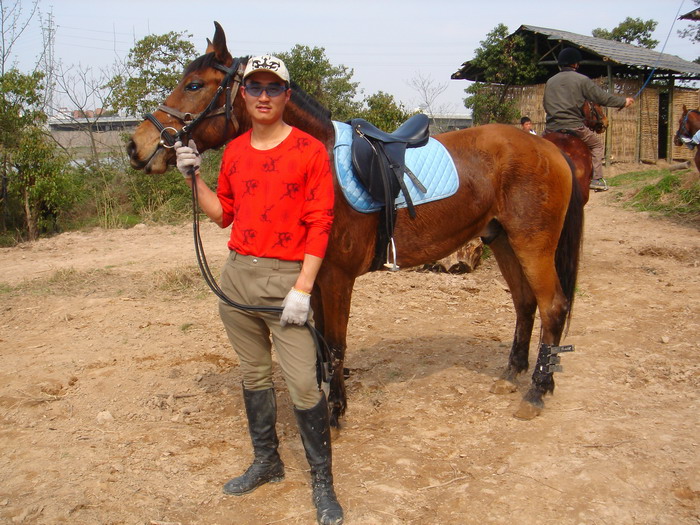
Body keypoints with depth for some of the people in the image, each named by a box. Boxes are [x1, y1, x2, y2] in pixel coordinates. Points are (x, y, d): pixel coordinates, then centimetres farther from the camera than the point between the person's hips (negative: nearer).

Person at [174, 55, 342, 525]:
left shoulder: (310, 151, -7)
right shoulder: (234, 151, 10)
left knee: (303, 383, -7)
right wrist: (194, 176, 4)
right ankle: (266, 462, 34)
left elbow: (320, 223, -11)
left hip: (284, 277, -6)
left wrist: (302, 288, -17)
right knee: (254, 374, 17)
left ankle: (322, 481, 11)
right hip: (237, 274, 6)